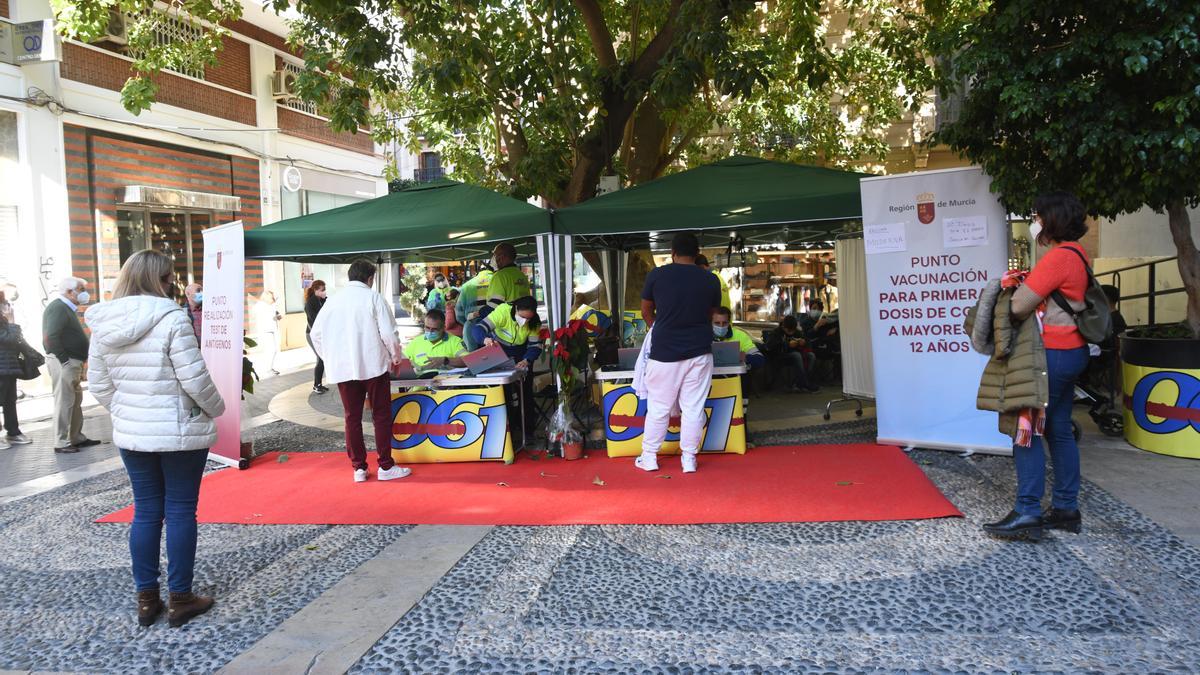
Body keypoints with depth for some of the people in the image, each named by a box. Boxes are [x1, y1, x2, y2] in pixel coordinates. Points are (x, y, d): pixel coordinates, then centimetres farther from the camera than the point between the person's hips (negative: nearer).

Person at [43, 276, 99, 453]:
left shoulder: (67, 308, 18)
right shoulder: (58, 307, -14)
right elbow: (50, 337, -23)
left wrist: (77, 363, 13)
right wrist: (65, 361, -22)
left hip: (72, 362, 10)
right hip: (63, 362, -10)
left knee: (76, 401, 16)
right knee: (64, 402, -5)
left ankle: (77, 438, 24)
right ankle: (61, 443, 1)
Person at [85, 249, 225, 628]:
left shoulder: (103, 324, 3)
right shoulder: (171, 319, -17)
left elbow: (98, 386, 7)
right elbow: (195, 379, -17)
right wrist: (217, 409, 0)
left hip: (131, 434, 6)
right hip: (180, 433, -5)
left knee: (146, 512, 14)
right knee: (181, 512, 5)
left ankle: (146, 599, 21)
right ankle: (180, 600, 13)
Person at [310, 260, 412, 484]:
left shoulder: (333, 299, 7)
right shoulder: (373, 297, -4)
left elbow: (315, 334, 7)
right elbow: (388, 332, -10)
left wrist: (330, 358, 19)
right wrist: (395, 355, 7)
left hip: (342, 369, 4)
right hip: (372, 365, -3)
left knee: (352, 417, 9)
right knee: (381, 416, 5)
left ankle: (358, 468, 11)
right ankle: (385, 466, 6)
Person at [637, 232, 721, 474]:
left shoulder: (657, 275, -4)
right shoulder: (710, 280, 0)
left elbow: (646, 312, 10)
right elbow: (710, 316, 12)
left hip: (664, 352, -1)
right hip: (699, 352, 1)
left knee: (658, 408, 9)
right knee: (693, 408, 8)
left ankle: (649, 458, 18)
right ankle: (689, 459, 14)